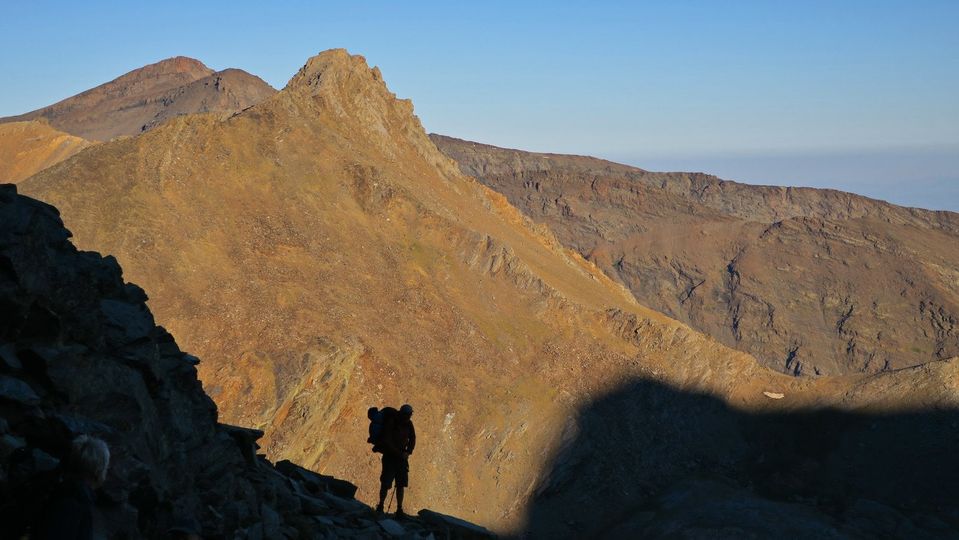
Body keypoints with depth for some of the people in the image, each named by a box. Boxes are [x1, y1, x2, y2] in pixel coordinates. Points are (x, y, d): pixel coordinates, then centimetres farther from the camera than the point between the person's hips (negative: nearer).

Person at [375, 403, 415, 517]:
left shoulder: (408, 424, 3)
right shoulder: (391, 423, -15)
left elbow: (412, 439, 12)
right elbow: (387, 442, -18)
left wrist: (408, 452, -5)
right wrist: (399, 454, -18)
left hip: (402, 457, 5)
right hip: (390, 457, -5)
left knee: (401, 484, 1)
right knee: (386, 484, -6)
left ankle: (399, 509, 5)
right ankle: (380, 506, 11)